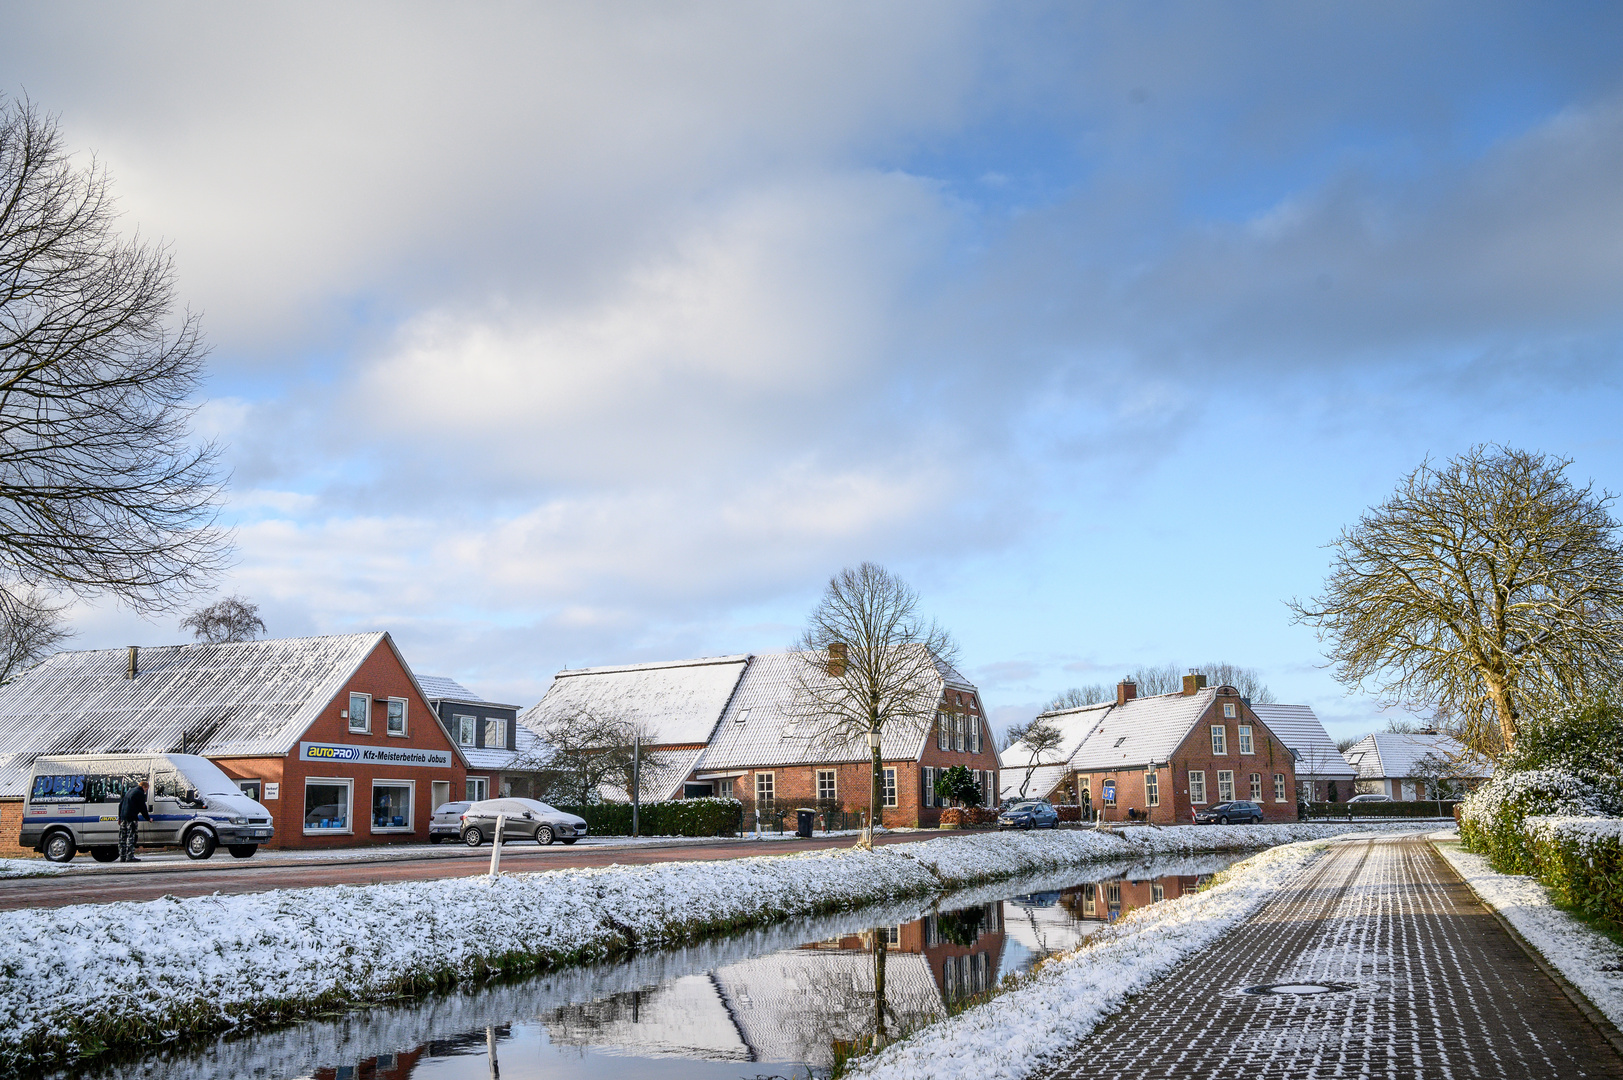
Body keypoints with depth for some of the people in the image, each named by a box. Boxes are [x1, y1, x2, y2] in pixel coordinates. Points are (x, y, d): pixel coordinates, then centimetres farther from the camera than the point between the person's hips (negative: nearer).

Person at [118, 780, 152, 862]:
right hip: (131, 818, -8)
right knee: (131, 837, -9)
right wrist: (148, 818, 7)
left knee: (122, 838, 10)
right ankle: (130, 857, -12)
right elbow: (142, 808, -4)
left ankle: (122, 856, 12)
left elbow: (120, 804, 25)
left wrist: (120, 817, 28)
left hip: (123, 817, 8)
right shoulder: (140, 793, -4)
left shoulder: (129, 791, 22)